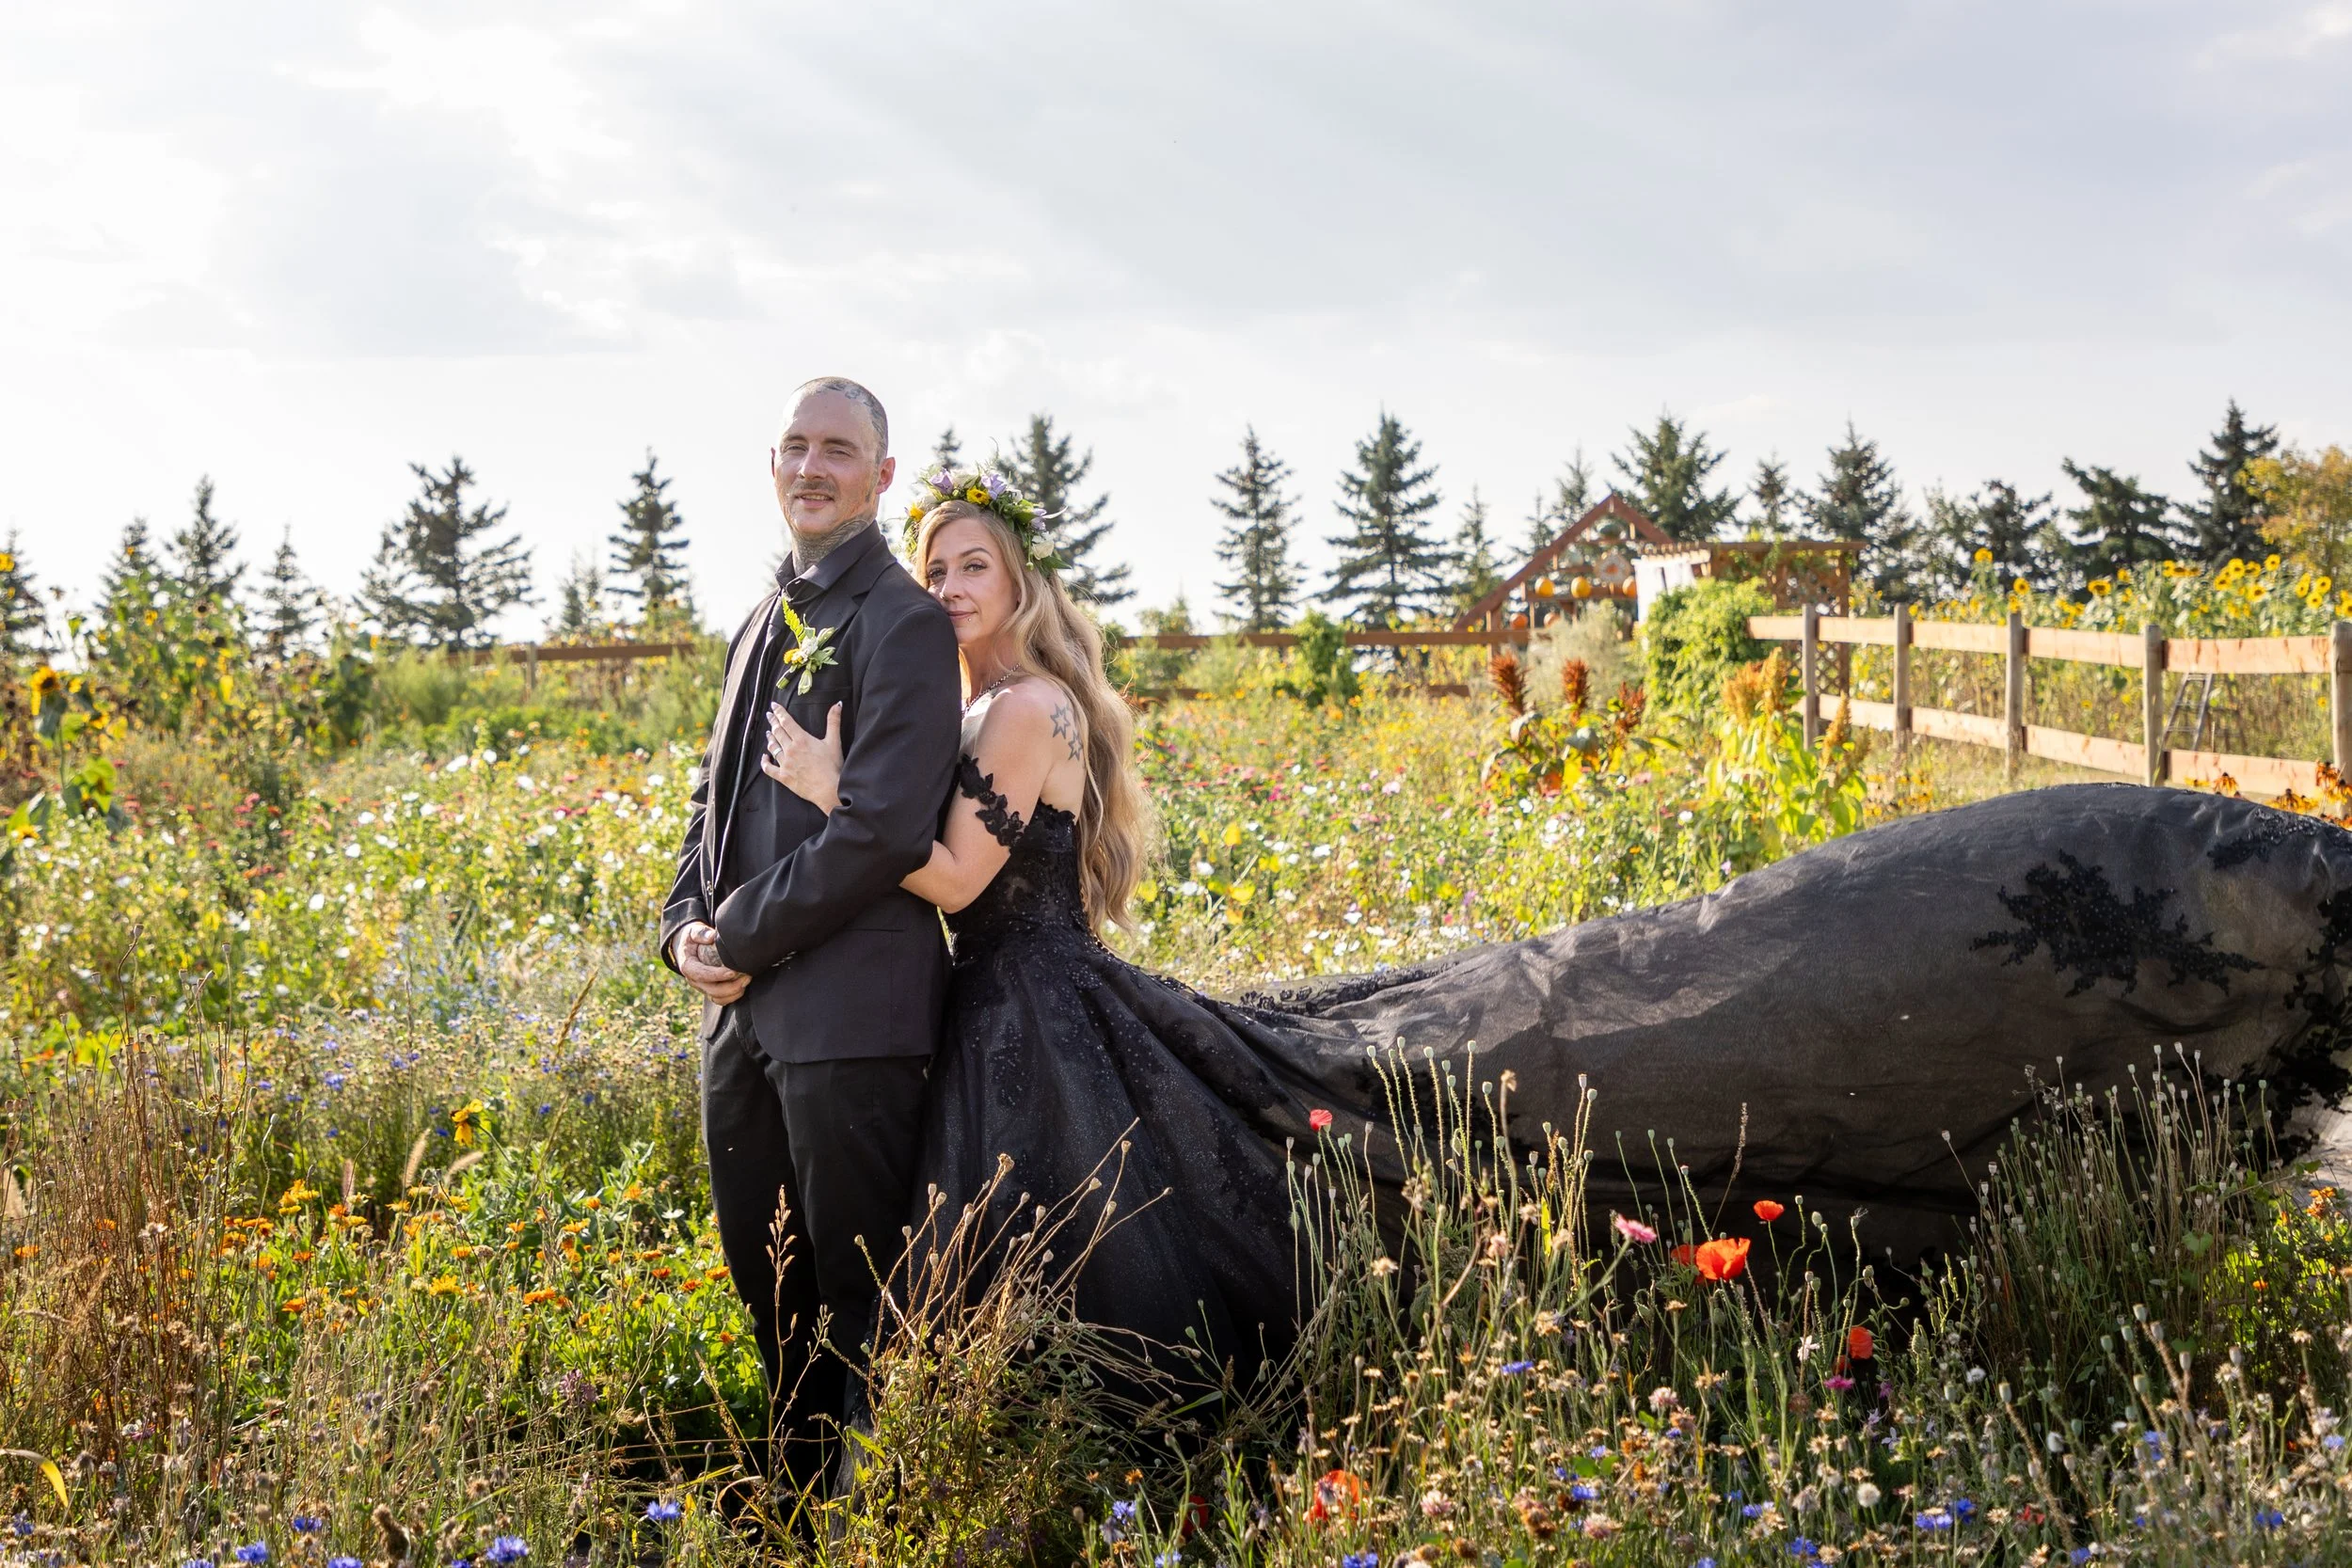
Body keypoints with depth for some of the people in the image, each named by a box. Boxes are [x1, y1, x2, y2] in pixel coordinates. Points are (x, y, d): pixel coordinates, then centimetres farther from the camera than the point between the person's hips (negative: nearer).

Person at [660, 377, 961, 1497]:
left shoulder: (902, 624, -10)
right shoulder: (764, 623, 18)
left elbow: (883, 827, -18)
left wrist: (747, 937, -13)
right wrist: (687, 925, 3)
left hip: (847, 1013, -9)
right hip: (742, 1010, 9)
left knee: (860, 1295, -1)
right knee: (766, 1280, 17)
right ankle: (800, 1492, 30)